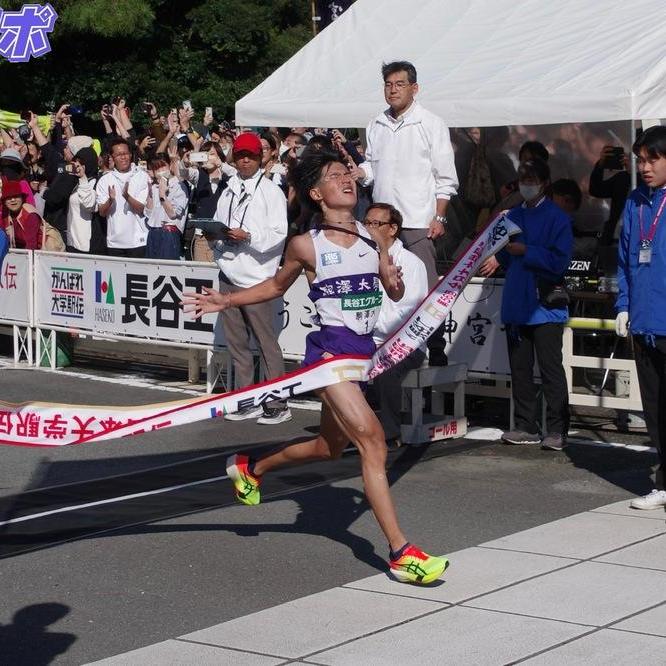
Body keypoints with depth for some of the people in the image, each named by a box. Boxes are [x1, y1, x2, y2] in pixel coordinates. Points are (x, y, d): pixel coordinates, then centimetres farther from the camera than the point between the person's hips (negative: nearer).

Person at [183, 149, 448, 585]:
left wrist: (395, 282, -9)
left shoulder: (374, 238, 7)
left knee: (329, 447, 21)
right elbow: (277, 286, 14)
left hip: (364, 351, 6)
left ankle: (250, 468, 47)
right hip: (330, 349, -6)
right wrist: (226, 301, 5)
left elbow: (395, 293, 14)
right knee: (373, 441, -19)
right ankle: (401, 553, -20)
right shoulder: (306, 246, -3)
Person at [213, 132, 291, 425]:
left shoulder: (270, 190, -3)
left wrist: (247, 236, -22)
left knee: (266, 341, -5)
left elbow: (278, 233, -11)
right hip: (229, 275, 7)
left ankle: (277, 403, -1)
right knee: (236, 342, 10)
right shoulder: (229, 191, 17)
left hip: (255, 277, -7)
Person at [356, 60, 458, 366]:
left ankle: (436, 350, -1)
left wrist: (439, 218, -9)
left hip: (419, 223, -5)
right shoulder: (376, 125, 13)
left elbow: (446, 178, -2)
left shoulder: (431, 124, -1)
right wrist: (357, 171, -1)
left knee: (426, 289, -7)